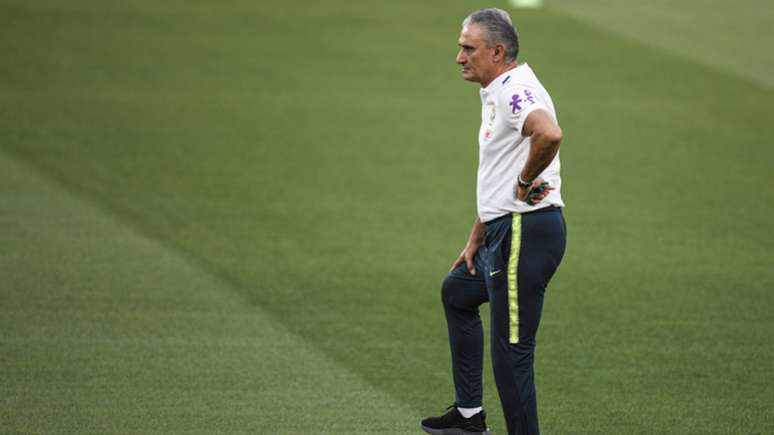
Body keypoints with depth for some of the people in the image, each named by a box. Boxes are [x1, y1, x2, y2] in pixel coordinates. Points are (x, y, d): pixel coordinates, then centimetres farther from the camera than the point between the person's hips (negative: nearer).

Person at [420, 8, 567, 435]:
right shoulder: (496, 92, 17)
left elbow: (549, 134, -39)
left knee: (511, 352, -9)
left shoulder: (515, 89, -17)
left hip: (525, 234, -12)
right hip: (504, 232, 12)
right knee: (457, 291, 31)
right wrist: (475, 240, 25)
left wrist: (525, 182, -23)